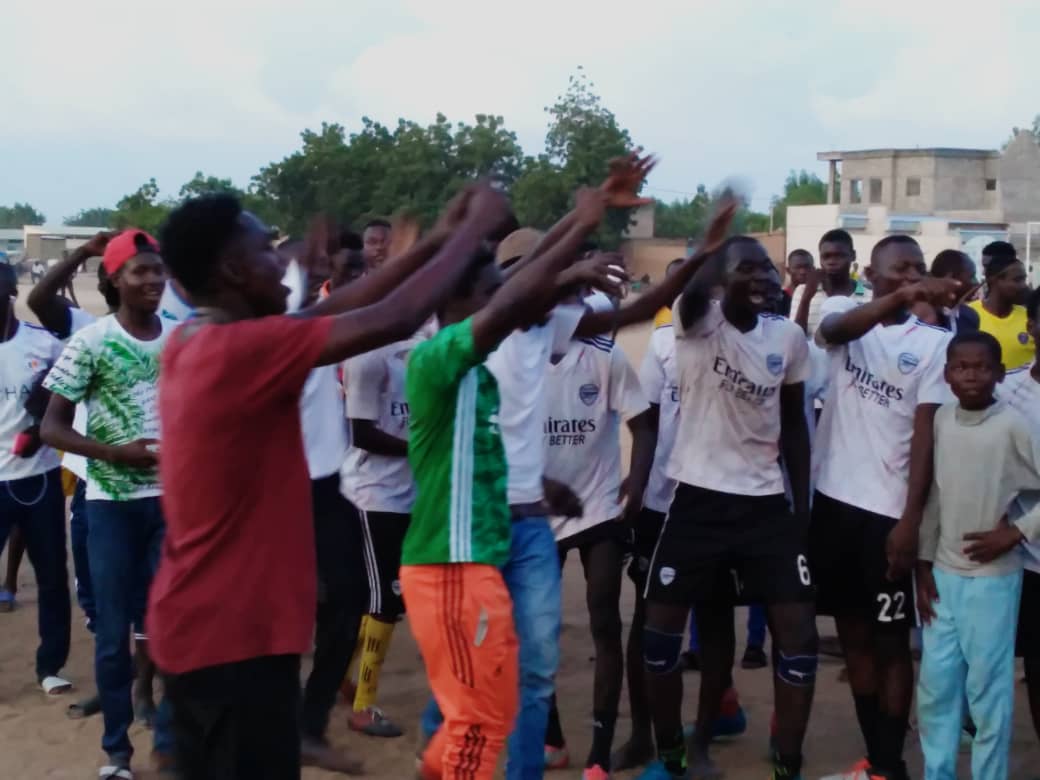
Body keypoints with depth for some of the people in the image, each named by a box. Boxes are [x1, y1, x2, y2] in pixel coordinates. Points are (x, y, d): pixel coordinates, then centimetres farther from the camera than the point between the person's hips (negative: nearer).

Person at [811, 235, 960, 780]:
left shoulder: (933, 342, -2)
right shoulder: (843, 311, 3)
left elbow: (925, 434, -6)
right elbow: (836, 330, -23)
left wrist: (911, 519, -13)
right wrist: (900, 300, -41)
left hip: (890, 508, -3)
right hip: (835, 498, 3)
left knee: (891, 639, 3)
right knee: (853, 631, 12)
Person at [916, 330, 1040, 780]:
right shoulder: (940, 420, 3)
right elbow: (933, 495, 9)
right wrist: (923, 564, 8)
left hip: (993, 577, -5)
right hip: (944, 574, 5)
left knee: (988, 688, 0)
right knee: (934, 685, 11)